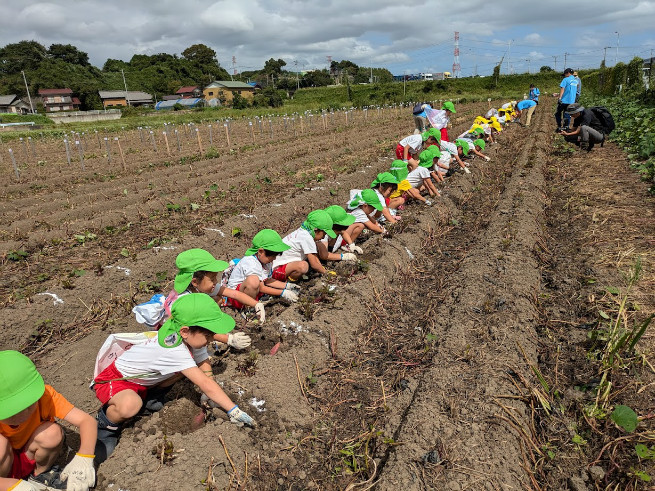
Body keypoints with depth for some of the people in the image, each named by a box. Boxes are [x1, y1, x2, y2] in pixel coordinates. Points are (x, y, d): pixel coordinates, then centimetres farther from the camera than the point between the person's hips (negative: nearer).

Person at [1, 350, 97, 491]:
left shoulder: (44, 394, -25)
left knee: (52, 433, -29)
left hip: (32, 458, 2)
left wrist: (84, 458, -46)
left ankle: (40, 474, 0)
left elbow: (87, 420, -31)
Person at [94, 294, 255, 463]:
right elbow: (205, 384, -40)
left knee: (186, 369, -11)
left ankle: (149, 395, 11)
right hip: (114, 379, -8)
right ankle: (106, 425, -4)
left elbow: (204, 365, -8)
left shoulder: (193, 338, -16)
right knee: (130, 405, -38)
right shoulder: (174, 349, -40)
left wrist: (211, 395, -22)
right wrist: (234, 411, -36)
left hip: (144, 379, 8)